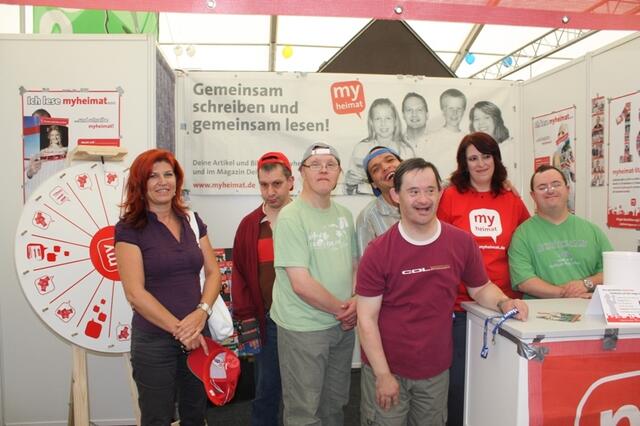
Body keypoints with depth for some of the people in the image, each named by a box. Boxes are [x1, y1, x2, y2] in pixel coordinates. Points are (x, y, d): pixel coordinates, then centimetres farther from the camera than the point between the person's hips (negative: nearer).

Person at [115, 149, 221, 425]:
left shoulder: (192, 221, 6)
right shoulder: (130, 228, -8)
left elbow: (213, 272, 4)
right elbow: (135, 293, -14)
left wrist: (202, 311, -13)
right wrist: (178, 328, -16)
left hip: (198, 335, 4)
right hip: (154, 341, -4)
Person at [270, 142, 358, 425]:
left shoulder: (344, 215, 6)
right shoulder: (291, 217, -15)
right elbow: (301, 284, -20)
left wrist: (356, 302, -3)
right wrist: (341, 308, -10)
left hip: (343, 326, 6)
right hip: (303, 328, -6)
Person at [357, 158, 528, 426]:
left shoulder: (462, 243, -7)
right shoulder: (378, 252, -14)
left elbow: (481, 288, 9)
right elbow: (367, 319, -12)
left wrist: (504, 302, -12)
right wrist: (383, 375, -14)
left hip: (436, 371, 3)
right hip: (386, 370, -3)